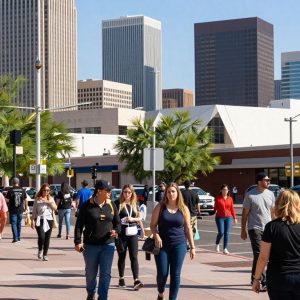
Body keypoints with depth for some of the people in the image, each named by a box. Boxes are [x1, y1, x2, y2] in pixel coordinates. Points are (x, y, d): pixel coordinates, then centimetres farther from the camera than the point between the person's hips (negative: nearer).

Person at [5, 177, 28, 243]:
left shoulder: (10, 191, -10)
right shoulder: (22, 190, 0)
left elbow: (7, 200, -11)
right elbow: (25, 200, 4)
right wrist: (26, 207, 14)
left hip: (13, 210, -3)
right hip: (20, 210, 4)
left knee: (14, 224, -1)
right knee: (19, 224, 17)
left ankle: (15, 238, -10)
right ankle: (18, 237, 25)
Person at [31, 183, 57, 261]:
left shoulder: (51, 199, 13)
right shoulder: (37, 199, 4)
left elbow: (55, 208, 2)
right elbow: (34, 211, 4)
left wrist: (49, 202, -11)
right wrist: (33, 220, -3)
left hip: (49, 220, 3)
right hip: (39, 220, -3)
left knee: (47, 238, 2)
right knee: (41, 237, -18)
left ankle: (45, 254, 13)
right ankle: (40, 250, 9)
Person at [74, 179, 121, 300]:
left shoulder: (111, 205, 4)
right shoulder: (87, 205, -6)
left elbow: (117, 222, 11)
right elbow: (79, 225, -4)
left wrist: (116, 230, -11)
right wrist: (77, 242, -10)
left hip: (108, 245, 2)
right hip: (90, 245, -2)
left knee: (106, 274, -5)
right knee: (91, 273, 13)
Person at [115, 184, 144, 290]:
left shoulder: (134, 204, 9)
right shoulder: (118, 203, -3)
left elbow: (140, 218, 12)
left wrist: (133, 219, -7)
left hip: (133, 234, 3)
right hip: (121, 234, -2)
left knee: (134, 257, -4)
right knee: (122, 257, 9)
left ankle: (136, 281, -9)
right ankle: (121, 279, 22)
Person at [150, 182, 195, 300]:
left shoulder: (183, 209, 5)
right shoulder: (160, 207, 2)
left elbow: (188, 229, 7)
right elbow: (153, 225, 2)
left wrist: (192, 247, 5)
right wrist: (156, 236, -16)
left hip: (179, 245, 1)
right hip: (162, 245, -1)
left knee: (175, 274, -1)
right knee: (162, 273, -2)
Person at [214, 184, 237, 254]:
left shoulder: (230, 199, 6)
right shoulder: (217, 198, -1)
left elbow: (232, 209, 10)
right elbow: (215, 207, 0)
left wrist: (234, 217, 8)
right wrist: (214, 212, -18)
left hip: (228, 217, 3)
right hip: (220, 217, -3)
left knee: (227, 233, -1)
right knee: (221, 232, -9)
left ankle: (225, 249, 4)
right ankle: (217, 244, 21)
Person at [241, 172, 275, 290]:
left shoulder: (270, 194, 8)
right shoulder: (250, 195, -5)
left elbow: (273, 212, 15)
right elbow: (245, 213, -1)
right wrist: (243, 230, -2)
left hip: (268, 229, 5)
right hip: (255, 228, -5)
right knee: (259, 254, -10)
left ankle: (254, 278, 24)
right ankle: (264, 282, -8)